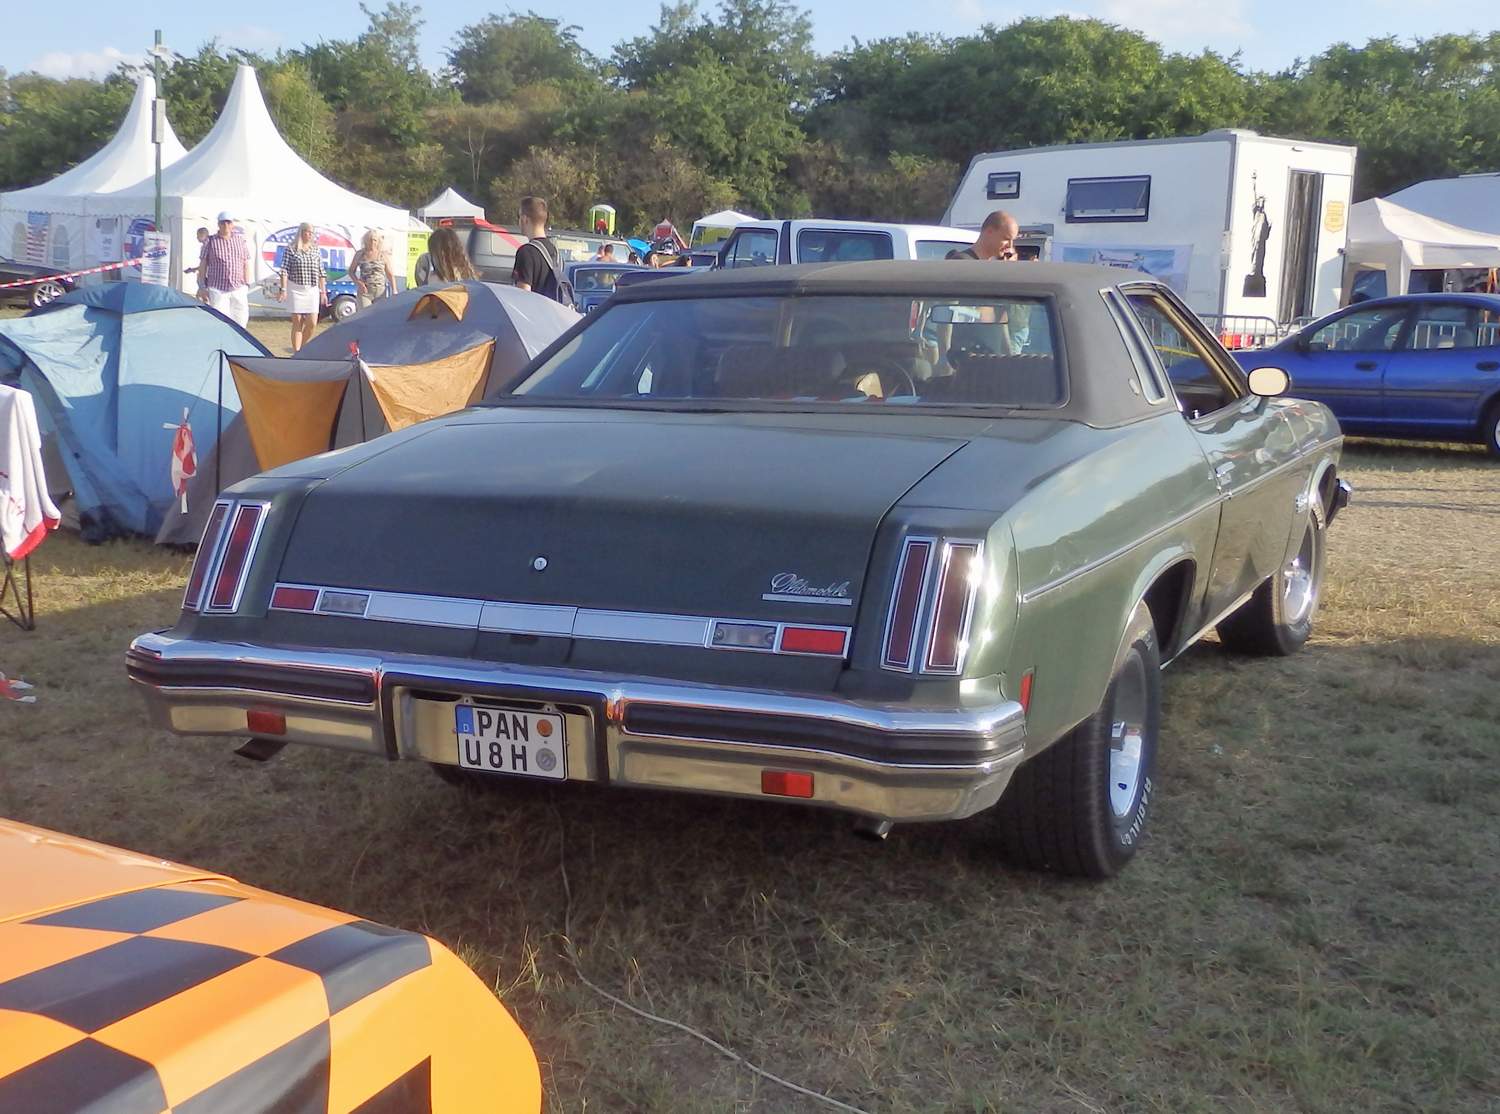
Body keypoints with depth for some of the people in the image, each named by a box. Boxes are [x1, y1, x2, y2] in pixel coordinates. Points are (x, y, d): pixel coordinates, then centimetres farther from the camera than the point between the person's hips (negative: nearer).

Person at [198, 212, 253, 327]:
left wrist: (246, 286, 9)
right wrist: (203, 288, 0)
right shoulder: (210, 242, 4)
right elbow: (202, 266, 5)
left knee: (241, 319, 1)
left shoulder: (241, 241, 10)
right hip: (217, 290, -3)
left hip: (238, 289, 3)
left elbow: (246, 265, 14)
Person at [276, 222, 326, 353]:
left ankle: (302, 347, 19)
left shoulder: (316, 251, 11)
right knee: (297, 322, -3)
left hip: (312, 290, 3)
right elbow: (284, 271, -4)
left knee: (312, 323, -3)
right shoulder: (290, 250, -1)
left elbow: (321, 273, 14)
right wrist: (283, 290, -12)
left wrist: (323, 292, 11)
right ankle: (296, 352, 1)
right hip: (296, 289, -3)